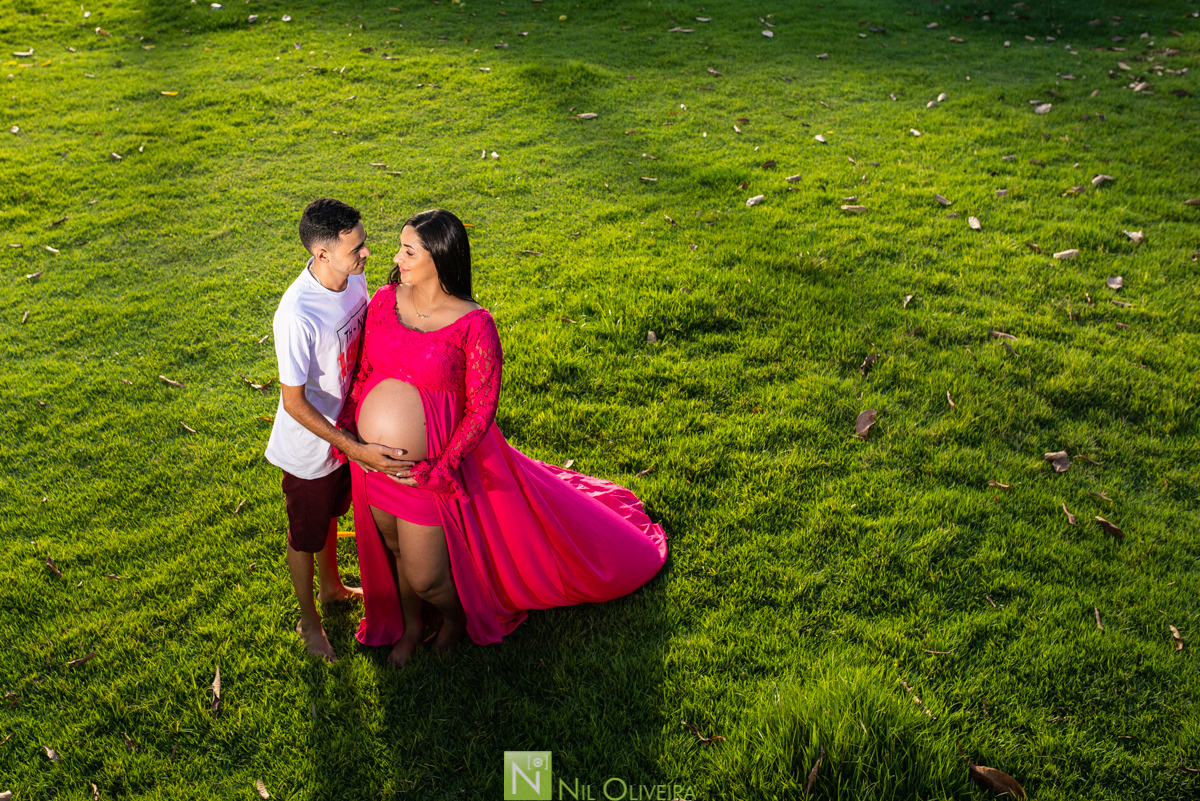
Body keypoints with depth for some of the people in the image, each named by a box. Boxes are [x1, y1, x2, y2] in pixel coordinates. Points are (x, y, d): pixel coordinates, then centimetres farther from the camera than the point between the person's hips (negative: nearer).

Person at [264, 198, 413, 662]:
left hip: (345, 429, 7)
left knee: (331, 514, 30)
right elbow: (294, 402, -28)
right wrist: (354, 449, -29)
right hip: (309, 447, -6)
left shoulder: (353, 278, -14)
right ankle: (308, 620, 43)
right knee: (306, 535, 19)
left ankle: (332, 587, 56)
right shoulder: (297, 316, -36)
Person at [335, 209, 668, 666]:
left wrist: (437, 471, -21)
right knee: (395, 550, 25)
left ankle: (455, 616, 43)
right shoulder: (385, 301, -5)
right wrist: (347, 429, 0)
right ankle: (409, 626, 53)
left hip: (427, 467, -5)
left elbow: (482, 411, -17)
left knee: (425, 576, 7)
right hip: (372, 460, 5)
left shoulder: (474, 325, -20)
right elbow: (363, 371, 8)